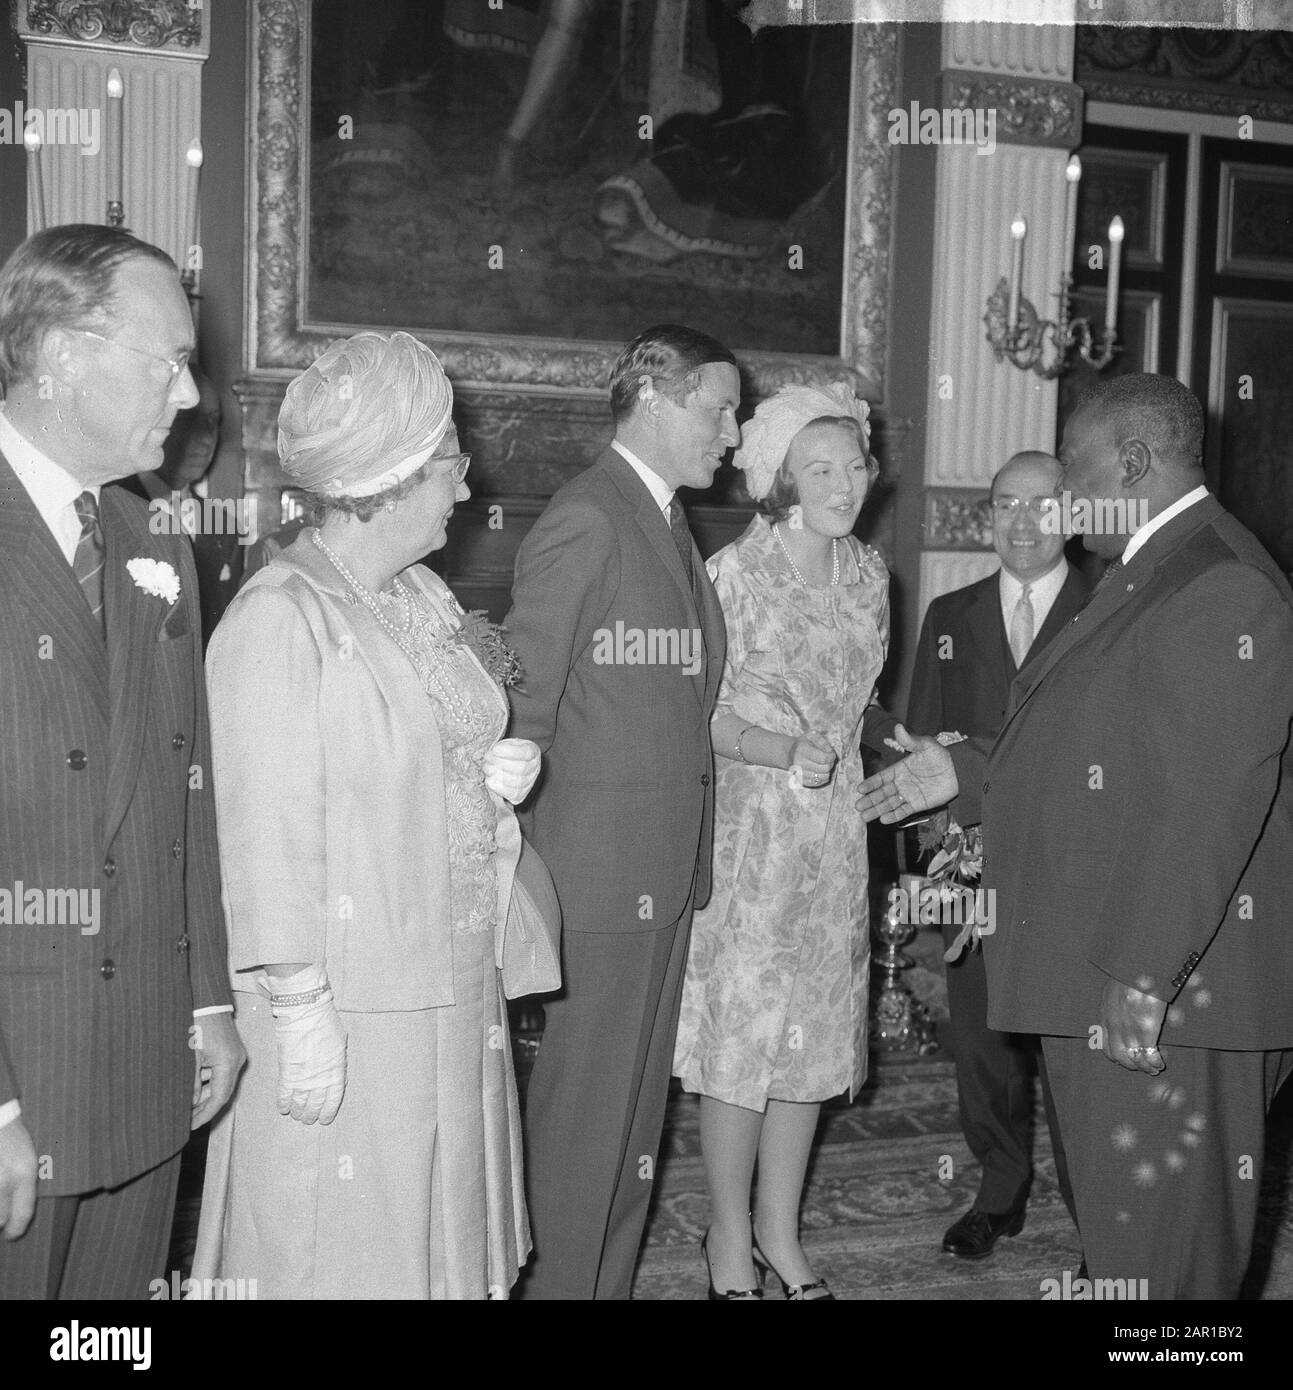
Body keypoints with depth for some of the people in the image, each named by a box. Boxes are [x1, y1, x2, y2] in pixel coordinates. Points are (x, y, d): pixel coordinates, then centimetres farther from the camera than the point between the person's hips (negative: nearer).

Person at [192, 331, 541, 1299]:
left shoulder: (424, 597, 9)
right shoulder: (280, 619, -17)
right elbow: (271, 830, -19)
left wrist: (500, 774, 0)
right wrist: (300, 1016, -19)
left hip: (454, 991, 8)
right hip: (346, 1015, -8)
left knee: (441, 1237, 17)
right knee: (346, 1253, 5)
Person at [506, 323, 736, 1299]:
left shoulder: (671, 525, 15)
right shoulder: (584, 521, -13)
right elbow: (522, 709, -16)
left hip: (665, 872, 9)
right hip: (600, 873, -9)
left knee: (638, 1109, 16)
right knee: (583, 1116, 2)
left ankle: (612, 1281, 28)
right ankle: (560, 1283, 16)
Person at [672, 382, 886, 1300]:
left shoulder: (869, 574, 6)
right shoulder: (734, 574, -13)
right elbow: (704, 716, -13)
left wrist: (837, 757, 8)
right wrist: (787, 752, -26)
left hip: (836, 827, 6)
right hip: (751, 824, -5)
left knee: (815, 1032, 11)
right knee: (741, 1031, 1)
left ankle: (780, 1231, 25)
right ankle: (730, 1237, 18)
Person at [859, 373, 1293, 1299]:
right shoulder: (1146, 578, 15)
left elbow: (1214, 799, -25)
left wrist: (1145, 974, -26)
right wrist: (967, 772, 15)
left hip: (1167, 987, -10)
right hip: (1106, 978, 10)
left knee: (1162, 1240, 3)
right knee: (1118, 1226, 21)